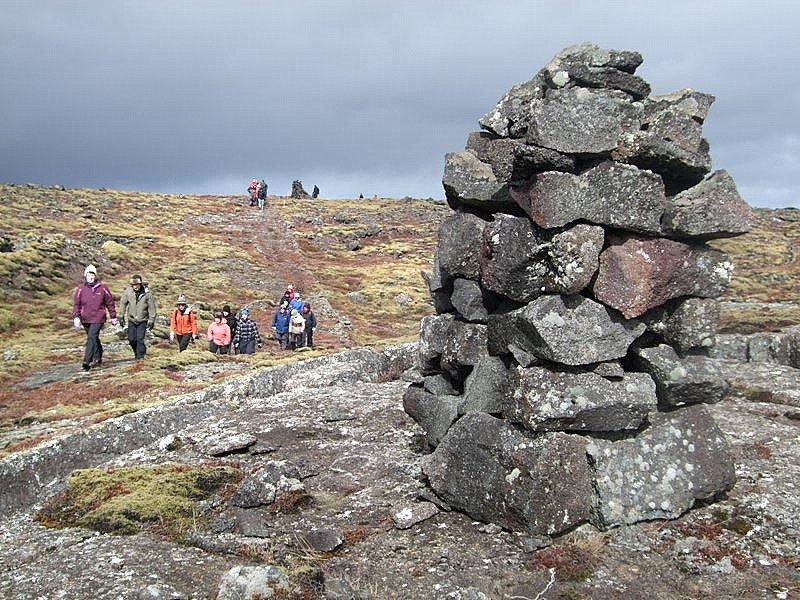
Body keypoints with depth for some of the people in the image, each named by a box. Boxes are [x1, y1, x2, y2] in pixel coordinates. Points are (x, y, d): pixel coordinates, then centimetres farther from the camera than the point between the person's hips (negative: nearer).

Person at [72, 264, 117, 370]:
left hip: (98, 319, -3)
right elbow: (76, 304, 2)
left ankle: (87, 361, -18)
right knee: (94, 339, 15)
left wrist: (113, 317, 7)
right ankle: (98, 358, 30)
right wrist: (76, 317, -10)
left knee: (92, 338, -15)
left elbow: (110, 303, 5)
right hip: (85, 319, 3)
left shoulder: (102, 288, -2)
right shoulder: (80, 289, 2)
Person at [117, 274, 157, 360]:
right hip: (131, 319, 3)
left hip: (143, 320, -3)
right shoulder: (128, 291, -7)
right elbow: (123, 303, 4)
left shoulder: (147, 293, -13)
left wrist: (151, 320, -6)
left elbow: (151, 307, -6)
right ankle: (136, 352, 31)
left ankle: (140, 356, 3)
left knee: (140, 339, -9)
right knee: (131, 339, 5)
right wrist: (121, 316, 4)